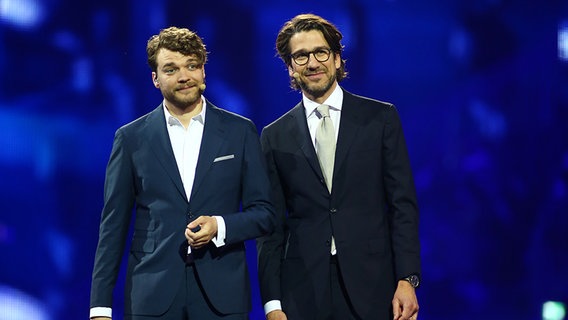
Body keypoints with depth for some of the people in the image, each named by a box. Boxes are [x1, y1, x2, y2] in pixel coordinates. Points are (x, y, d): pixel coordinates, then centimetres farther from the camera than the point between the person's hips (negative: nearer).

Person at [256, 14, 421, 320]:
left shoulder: (380, 118, 5)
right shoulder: (275, 136, 8)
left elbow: (403, 204, 2)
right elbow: (272, 225, 7)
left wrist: (407, 279, -7)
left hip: (371, 285, -1)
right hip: (303, 292, 1)